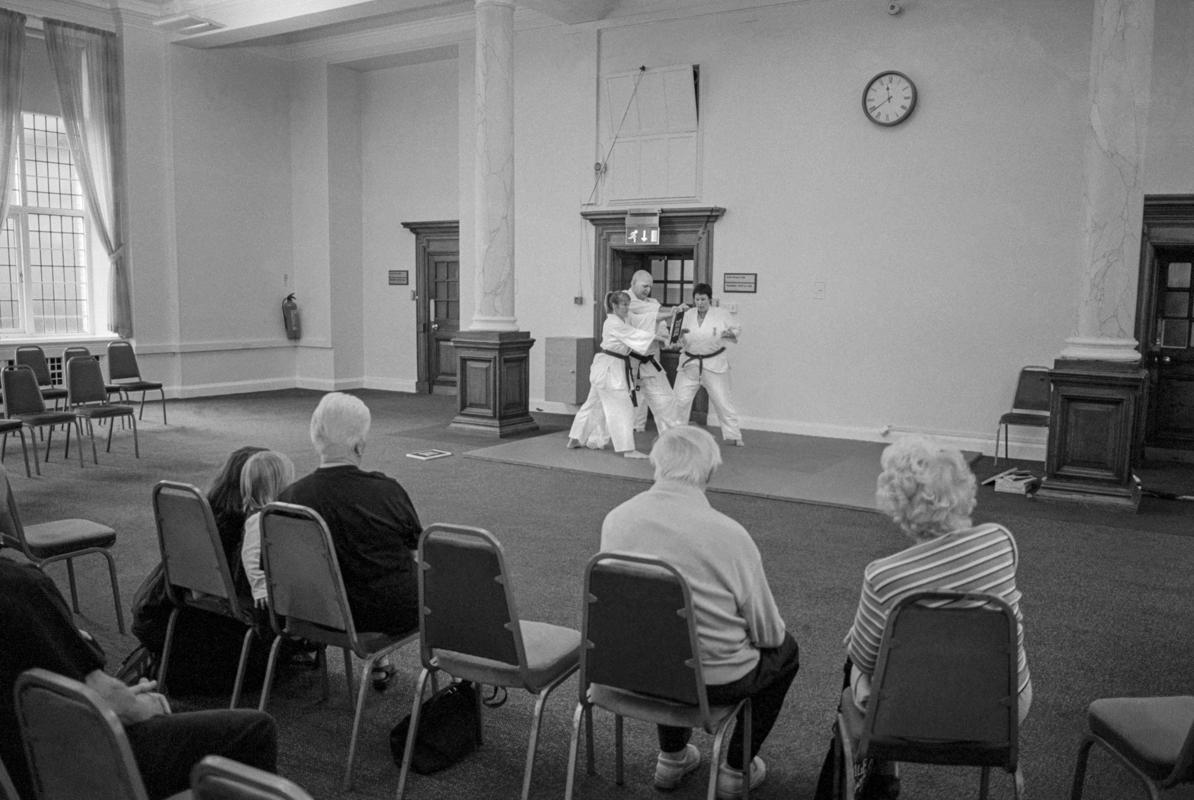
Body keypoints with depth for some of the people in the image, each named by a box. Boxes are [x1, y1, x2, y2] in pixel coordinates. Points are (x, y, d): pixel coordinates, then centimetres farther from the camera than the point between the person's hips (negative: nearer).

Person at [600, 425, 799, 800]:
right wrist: (775, 632, 13)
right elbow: (766, 633, -11)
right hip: (714, 680, -4)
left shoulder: (615, 520, -9)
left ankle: (672, 756, 39)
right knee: (784, 649, 23)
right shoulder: (729, 535, -22)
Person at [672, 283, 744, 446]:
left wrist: (731, 334, -16)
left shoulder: (721, 315, -6)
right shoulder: (688, 315, 1)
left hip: (714, 364, -2)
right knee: (680, 400, 1)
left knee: (722, 401, 1)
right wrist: (681, 335, -16)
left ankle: (733, 436, 13)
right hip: (690, 363, 2)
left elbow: (738, 328, 5)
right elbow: (682, 343, 6)